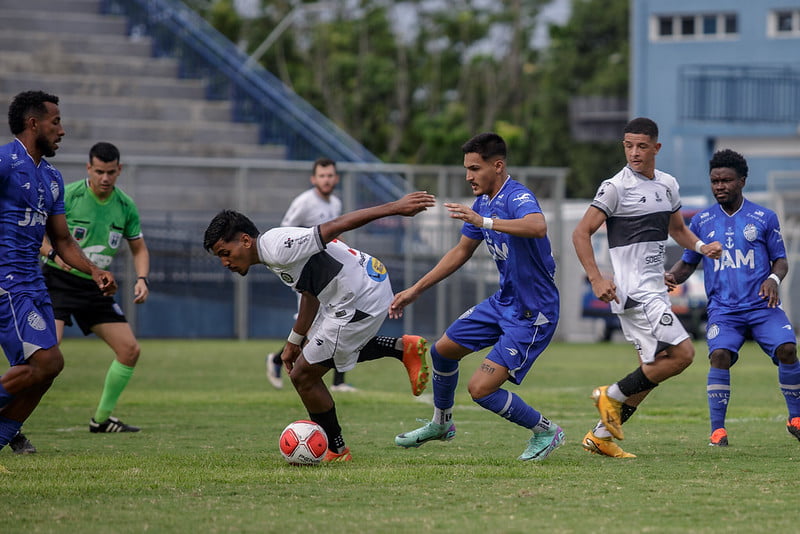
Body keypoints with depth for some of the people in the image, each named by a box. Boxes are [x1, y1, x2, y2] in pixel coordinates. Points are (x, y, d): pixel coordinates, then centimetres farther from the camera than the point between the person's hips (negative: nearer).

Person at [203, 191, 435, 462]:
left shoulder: (278, 249, -22)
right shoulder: (273, 254, 10)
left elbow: (338, 224, -26)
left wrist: (396, 207, -30)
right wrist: (294, 341, 26)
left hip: (360, 302, -10)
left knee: (303, 376, 1)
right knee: (313, 353, 30)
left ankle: (335, 451, 17)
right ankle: (402, 348, 23)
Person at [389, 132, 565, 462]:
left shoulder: (517, 197, -23)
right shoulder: (482, 203, 6)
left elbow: (538, 226, -47)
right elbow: (461, 252, 19)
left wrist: (486, 222, -56)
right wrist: (415, 290, 19)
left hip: (533, 314, -9)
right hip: (504, 302, 10)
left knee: (480, 389, -14)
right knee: (443, 350, 18)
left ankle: (546, 432, 7)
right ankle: (441, 423, 42)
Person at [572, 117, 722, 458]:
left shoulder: (667, 185, 12)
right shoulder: (616, 187, -10)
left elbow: (677, 228, 27)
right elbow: (581, 233, -9)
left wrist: (701, 247, 7)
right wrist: (596, 279, -20)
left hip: (655, 291, 8)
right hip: (632, 291, -8)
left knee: (653, 370, 9)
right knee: (682, 353, -16)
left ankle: (600, 436, 14)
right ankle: (612, 395, -3)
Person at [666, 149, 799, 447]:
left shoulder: (764, 218, 7)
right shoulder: (701, 222, 10)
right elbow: (688, 263, 18)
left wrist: (774, 279, -11)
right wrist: (672, 276, -4)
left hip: (762, 306, 0)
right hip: (723, 308, 0)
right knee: (720, 356, -23)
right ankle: (717, 430, -16)